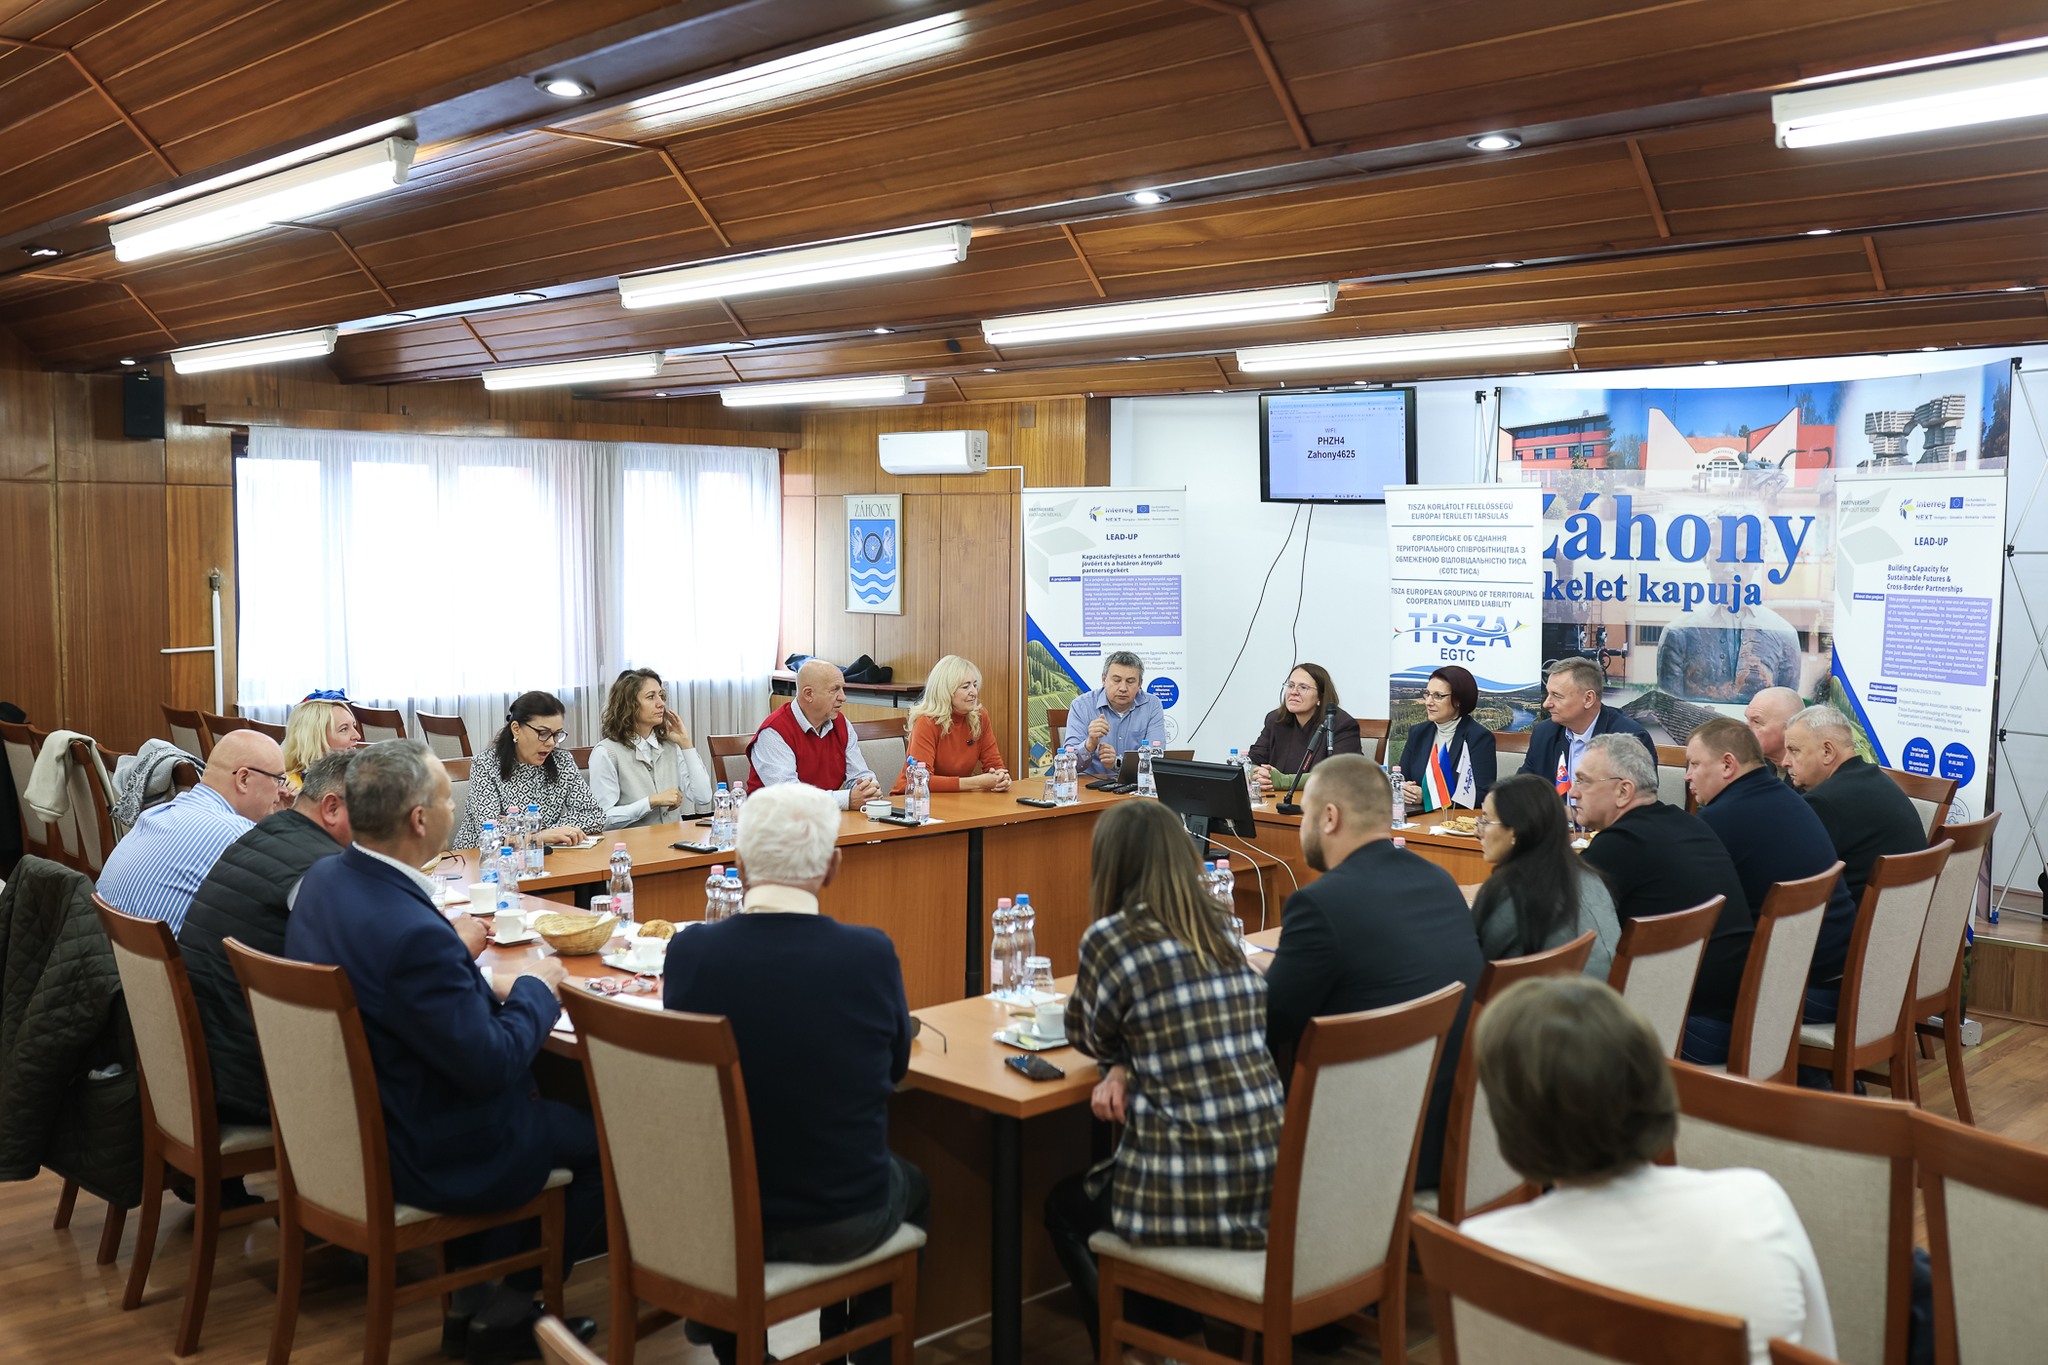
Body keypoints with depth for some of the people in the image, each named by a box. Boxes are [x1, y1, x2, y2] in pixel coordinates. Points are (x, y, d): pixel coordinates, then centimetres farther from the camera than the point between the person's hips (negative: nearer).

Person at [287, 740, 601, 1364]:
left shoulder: (323, 879, -5)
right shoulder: (416, 935, -33)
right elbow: (491, 1065, -26)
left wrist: (453, 949, 9)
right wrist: (535, 987, -10)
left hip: (346, 1123, 9)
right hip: (424, 1159, -9)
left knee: (530, 1087, 27)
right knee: (607, 1137, 7)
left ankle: (473, 1298, 29)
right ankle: (509, 1307, 24)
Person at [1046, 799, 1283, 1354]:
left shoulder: (1111, 938, -10)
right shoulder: (1220, 930, 9)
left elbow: (1088, 1036, 7)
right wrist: (1123, 1069, 4)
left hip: (1193, 1198, -6)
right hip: (1273, 1183, 7)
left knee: (1063, 1206, 26)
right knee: (1096, 1186, 34)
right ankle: (1181, 1335, 32)